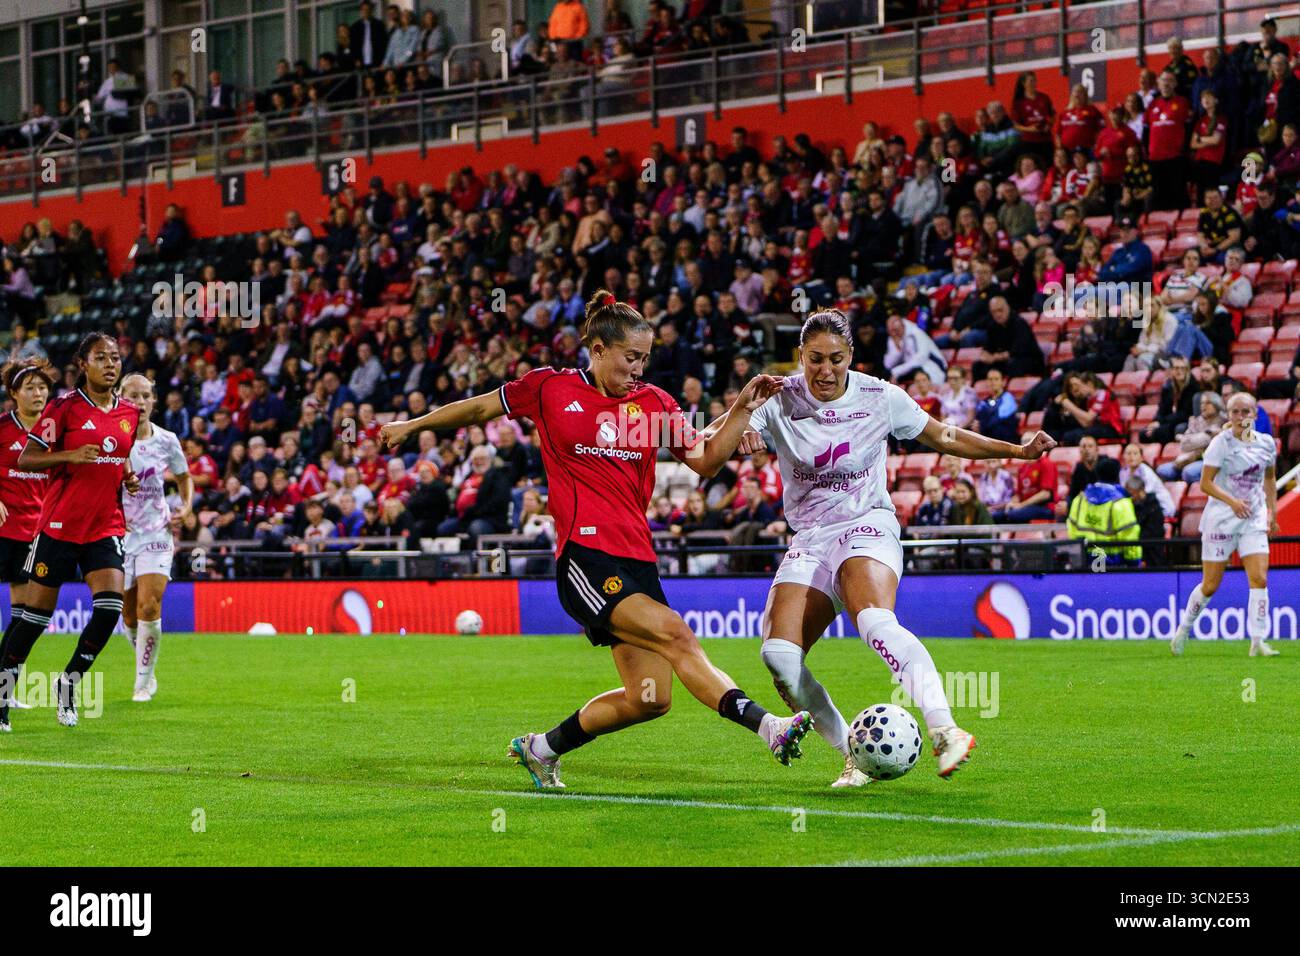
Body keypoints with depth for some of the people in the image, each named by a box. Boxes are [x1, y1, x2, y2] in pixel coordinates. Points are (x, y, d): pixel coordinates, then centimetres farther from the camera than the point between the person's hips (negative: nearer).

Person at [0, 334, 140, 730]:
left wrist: (129, 478, 4)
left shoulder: (129, 413, 9)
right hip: (60, 525, -4)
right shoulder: (64, 407, -7)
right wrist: (70, 455, -23)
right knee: (37, 612, 0)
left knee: (109, 607, -13)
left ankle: (69, 681, 7)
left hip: (106, 526, 4)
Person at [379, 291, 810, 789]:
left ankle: (542, 748, 19)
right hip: (585, 555, -6)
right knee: (674, 635, -25)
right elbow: (479, 408, 18)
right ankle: (765, 725, -35)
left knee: (649, 699, -1)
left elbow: (706, 460, 9)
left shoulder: (653, 402, 14)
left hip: (637, 557, 6)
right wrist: (412, 426, 24)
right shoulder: (550, 388, 4)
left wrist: (742, 410, -3)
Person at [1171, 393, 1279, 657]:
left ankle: (1258, 642, -9)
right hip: (1221, 518, -4)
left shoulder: (1266, 443, 5)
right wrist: (1232, 501, -25)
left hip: (1254, 519, 4)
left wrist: (1273, 512, 14)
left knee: (1260, 579, -12)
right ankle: (1184, 629, 25)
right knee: (1210, 585, 1)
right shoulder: (1221, 443, -10)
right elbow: (1205, 483, -13)